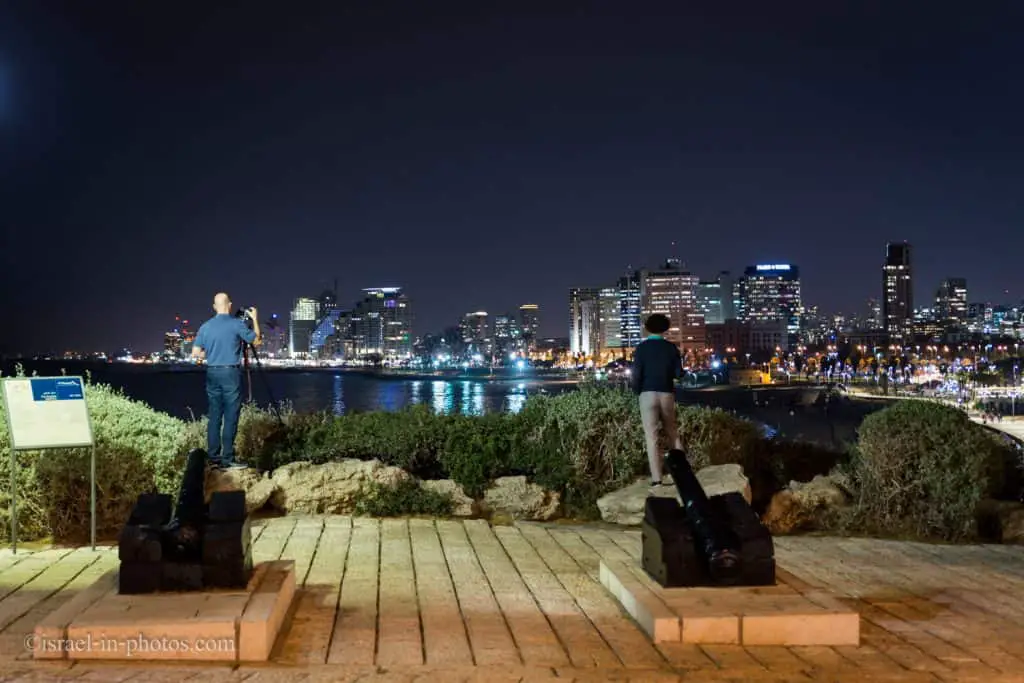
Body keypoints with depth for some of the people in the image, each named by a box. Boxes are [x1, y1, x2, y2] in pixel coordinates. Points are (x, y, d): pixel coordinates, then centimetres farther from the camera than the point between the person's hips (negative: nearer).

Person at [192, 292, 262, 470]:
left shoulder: (205, 326, 6)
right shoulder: (236, 324, -7)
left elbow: (196, 353, 5)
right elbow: (256, 340, 4)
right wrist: (255, 319, 16)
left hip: (212, 373, 5)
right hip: (230, 373, -5)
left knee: (215, 416, 9)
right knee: (230, 417, -4)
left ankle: (213, 457, 11)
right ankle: (227, 460, -6)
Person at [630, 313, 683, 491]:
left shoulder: (642, 348, -3)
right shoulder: (671, 347, 4)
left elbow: (636, 375, -7)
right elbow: (679, 374, 3)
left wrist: (637, 392, 10)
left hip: (648, 395, -3)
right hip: (667, 395, 3)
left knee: (651, 437, -4)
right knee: (672, 434, 18)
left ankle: (657, 479, -10)